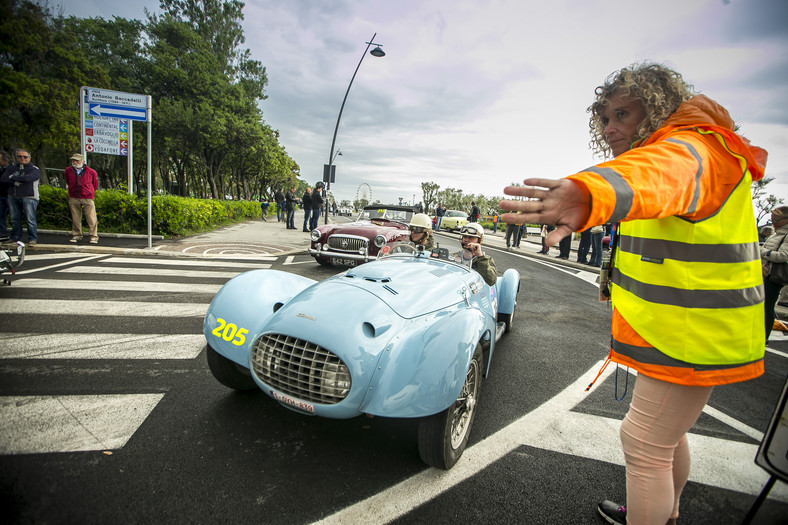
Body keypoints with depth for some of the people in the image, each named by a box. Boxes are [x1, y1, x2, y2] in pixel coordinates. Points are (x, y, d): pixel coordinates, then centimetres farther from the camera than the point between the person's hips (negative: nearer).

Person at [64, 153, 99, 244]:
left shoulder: (91, 172, -2)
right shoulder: (68, 170, 7)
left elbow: (95, 185, 12)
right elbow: (68, 182, 26)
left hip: (87, 198, -3)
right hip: (73, 199, 3)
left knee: (91, 218, -6)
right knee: (75, 218, 7)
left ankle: (94, 237, -1)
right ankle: (76, 235, 18)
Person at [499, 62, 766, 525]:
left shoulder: (691, 148, -21)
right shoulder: (681, 147, 15)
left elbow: (662, 174, -46)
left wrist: (593, 193, -67)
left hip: (692, 337, -11)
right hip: (677, 329, 11)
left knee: (645, 444, -2)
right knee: (668, 433, 25)